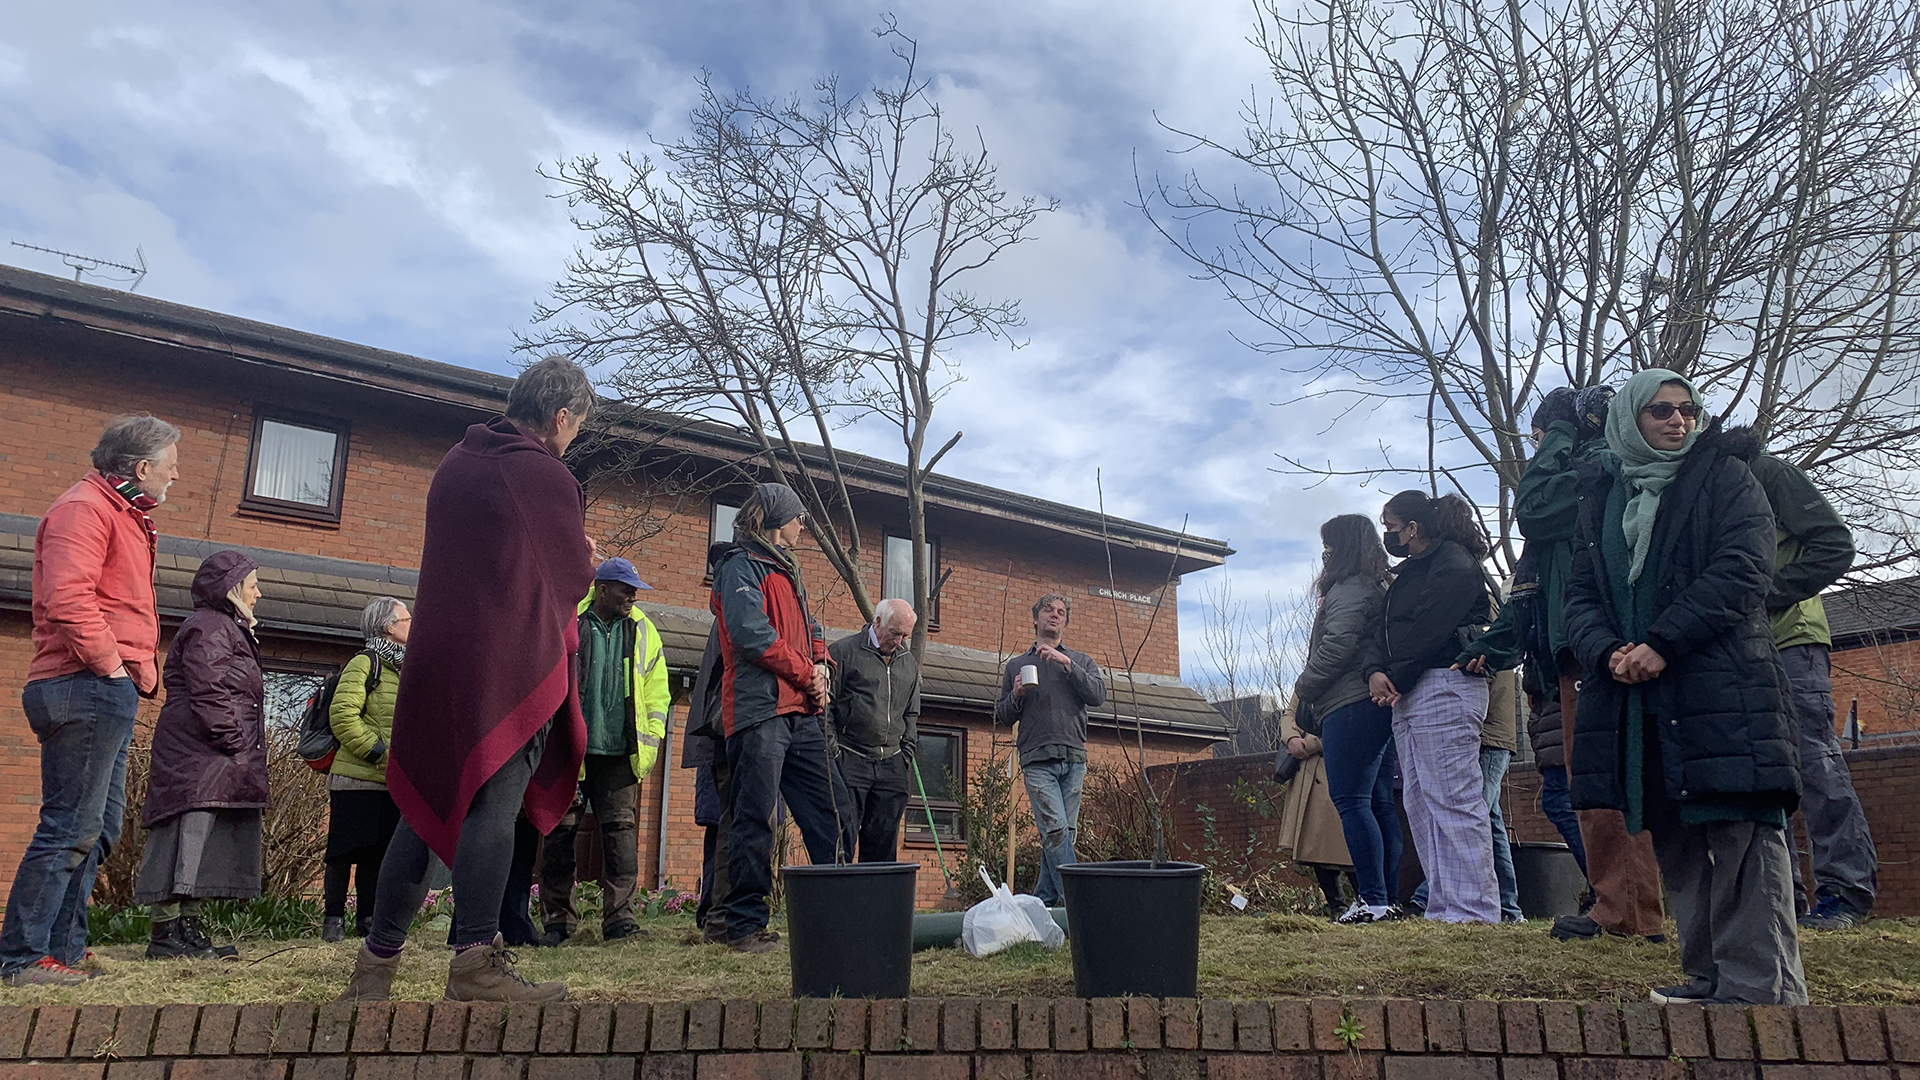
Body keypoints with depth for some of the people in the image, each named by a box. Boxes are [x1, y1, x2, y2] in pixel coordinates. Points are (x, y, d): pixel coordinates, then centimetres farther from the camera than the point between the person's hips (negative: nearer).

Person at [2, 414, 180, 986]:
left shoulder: (124, 517, 23)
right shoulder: (84, 508, -9)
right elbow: (67, 599, -22)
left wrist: (140, 672, 14)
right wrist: (111, 667, -17)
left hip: (110, 696, 11)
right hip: (88, 688, -11)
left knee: (99, 828, 13)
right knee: (71, 827, -8)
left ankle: (65, 949, 18)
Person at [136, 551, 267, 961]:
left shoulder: (229, 629, 26)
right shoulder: (207, 627, -7)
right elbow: (208, 692, -17)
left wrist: (245, 751, 22)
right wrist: (234, 740, -20)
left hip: (215, 758, 11)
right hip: (200, 754, -11)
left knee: (205, 847, 8)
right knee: (191, 832, -13)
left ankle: (188, 927, 10)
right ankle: (165, 931, -13)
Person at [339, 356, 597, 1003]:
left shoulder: (455, 464, 15)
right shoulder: (549, 478, -6)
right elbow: (574, 580, -1)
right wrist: (588, 559, 22)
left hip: (436, 663, 7)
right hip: (514, 665, -7)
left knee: (427, 805, 11)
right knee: (494, 804, -7)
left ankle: (376, 963, 16)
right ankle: (476, 961, -9)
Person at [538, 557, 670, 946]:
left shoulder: (643, 631, 11)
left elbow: (656, 692, 15)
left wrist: (649, 740, 6)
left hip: (618, 753, 2)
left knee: (621, 830, -3)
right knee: (559, 832, 3)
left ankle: (619, 917, 2)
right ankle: (557, 919, 14)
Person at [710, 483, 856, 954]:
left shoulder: (788, 572, 26)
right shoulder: (741, 566, -2)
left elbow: (811, 632, 28)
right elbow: (750, 632, -15)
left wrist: (821, 667, 5)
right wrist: (805, 674, -7)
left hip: (800, 714, 9)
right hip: (760, 710, -9)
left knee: (834, 813, 5)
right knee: (754, 821, -6)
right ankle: (745, 924, 1)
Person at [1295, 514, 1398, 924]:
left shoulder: (1349, 589, -7)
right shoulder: (1377, 589, 23)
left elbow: (1336, 647, -17)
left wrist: (1303, 691, -4)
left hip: (1351, 706, -10)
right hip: (1378, 707, 10)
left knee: (1351, 801, -11)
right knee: (1379, 803, 8)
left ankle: (1372, 900, -13)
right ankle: (1388, 900, 10)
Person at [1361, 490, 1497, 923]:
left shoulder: (1454, 563, -6)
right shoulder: (1409, 574, 25)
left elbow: (1428, 631, -15)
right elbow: (1384, 631, 15)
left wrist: (1397, 681, -8)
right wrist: (1375, 672, -3)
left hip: (1444, 688, -10)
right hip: (1408, 695, 10)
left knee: (1453, 801, -12)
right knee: (1420, 804, 8)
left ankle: (1472, 910, -11)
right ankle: (1443, 905, 11)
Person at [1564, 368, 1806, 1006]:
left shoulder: (1725, 476, 7)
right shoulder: (1600, 495, 18)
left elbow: (1743, 569, -7)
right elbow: (1581, 594, 13)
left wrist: (1664, 644, -15)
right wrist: (1607, 652, -8)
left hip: (1722, 684, -4)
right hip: (1635, 695, 5)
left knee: (1741, 832, -10)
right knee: (1673, 837, 7)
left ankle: (1761, 988, -7)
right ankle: (1709, 976, 15)